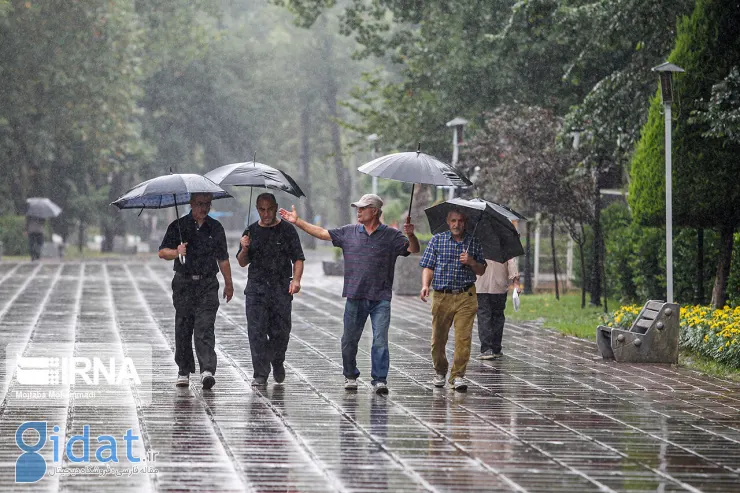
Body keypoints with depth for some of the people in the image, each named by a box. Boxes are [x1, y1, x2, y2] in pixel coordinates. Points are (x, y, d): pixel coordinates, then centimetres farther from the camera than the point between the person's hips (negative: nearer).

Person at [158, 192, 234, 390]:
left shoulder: (215, 227, 11)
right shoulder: (178, 226, 2)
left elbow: (222, 258, 20)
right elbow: (162, 252, -2)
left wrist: (228, 284, 23)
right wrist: (176, 252, -23)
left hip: (208, 284, 0)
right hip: (184, 283, 0)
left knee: (205, 328, -12)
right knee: (183, 329, 4)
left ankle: (207, 370, -21)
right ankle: (184, 371, 14)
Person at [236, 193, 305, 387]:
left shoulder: (287, 230, 4)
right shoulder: (251, 231, 10)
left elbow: (298, 258, 0)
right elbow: (242, 263, 14)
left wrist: (296, 279, -15)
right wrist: (244, 250, -7)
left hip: (281, 288, -1)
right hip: (256, 287, 1)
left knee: (281, 331, 1)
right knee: (256, 331, -8)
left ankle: (278, 363, 29)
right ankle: (260, 374, -5)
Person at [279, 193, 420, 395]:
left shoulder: (391, 235, 2)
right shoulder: (349, 232, 10)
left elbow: (413, 249, -5)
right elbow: (322, 233, 14)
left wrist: (411, 235, -26)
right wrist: (297, 221, 11)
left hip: (380, 298, -3)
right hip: (354, 296, 3)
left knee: (380, 340, -10)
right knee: (349, 340, 9)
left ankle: (380, 380, -8)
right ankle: (350, 376, 25)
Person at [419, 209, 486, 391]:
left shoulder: (474, 243, 10)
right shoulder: (437, 240, 8)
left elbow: (481, 271, 14)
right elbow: (428, 267, 6)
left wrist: (471, 262, -7)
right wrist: (425, 286, -11)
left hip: (466, 297, 0)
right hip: (441, 297, 0)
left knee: (463, 337, -10)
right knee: (438, 338, 5)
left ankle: (458, 375, -6)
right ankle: (440, 371, 25)